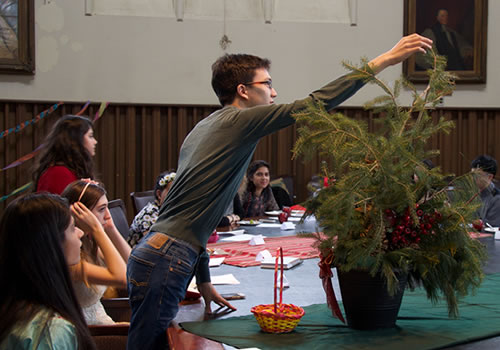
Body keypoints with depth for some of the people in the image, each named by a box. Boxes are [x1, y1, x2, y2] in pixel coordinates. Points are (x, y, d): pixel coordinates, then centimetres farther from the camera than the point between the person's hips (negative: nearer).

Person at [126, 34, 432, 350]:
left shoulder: (204, 128, 19)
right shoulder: (238, 121, -9)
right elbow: (317, 103, -13)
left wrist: (204, 280, 22)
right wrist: (385, 60, -8)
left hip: (155, 255, 10)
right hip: (165, 261, -10)